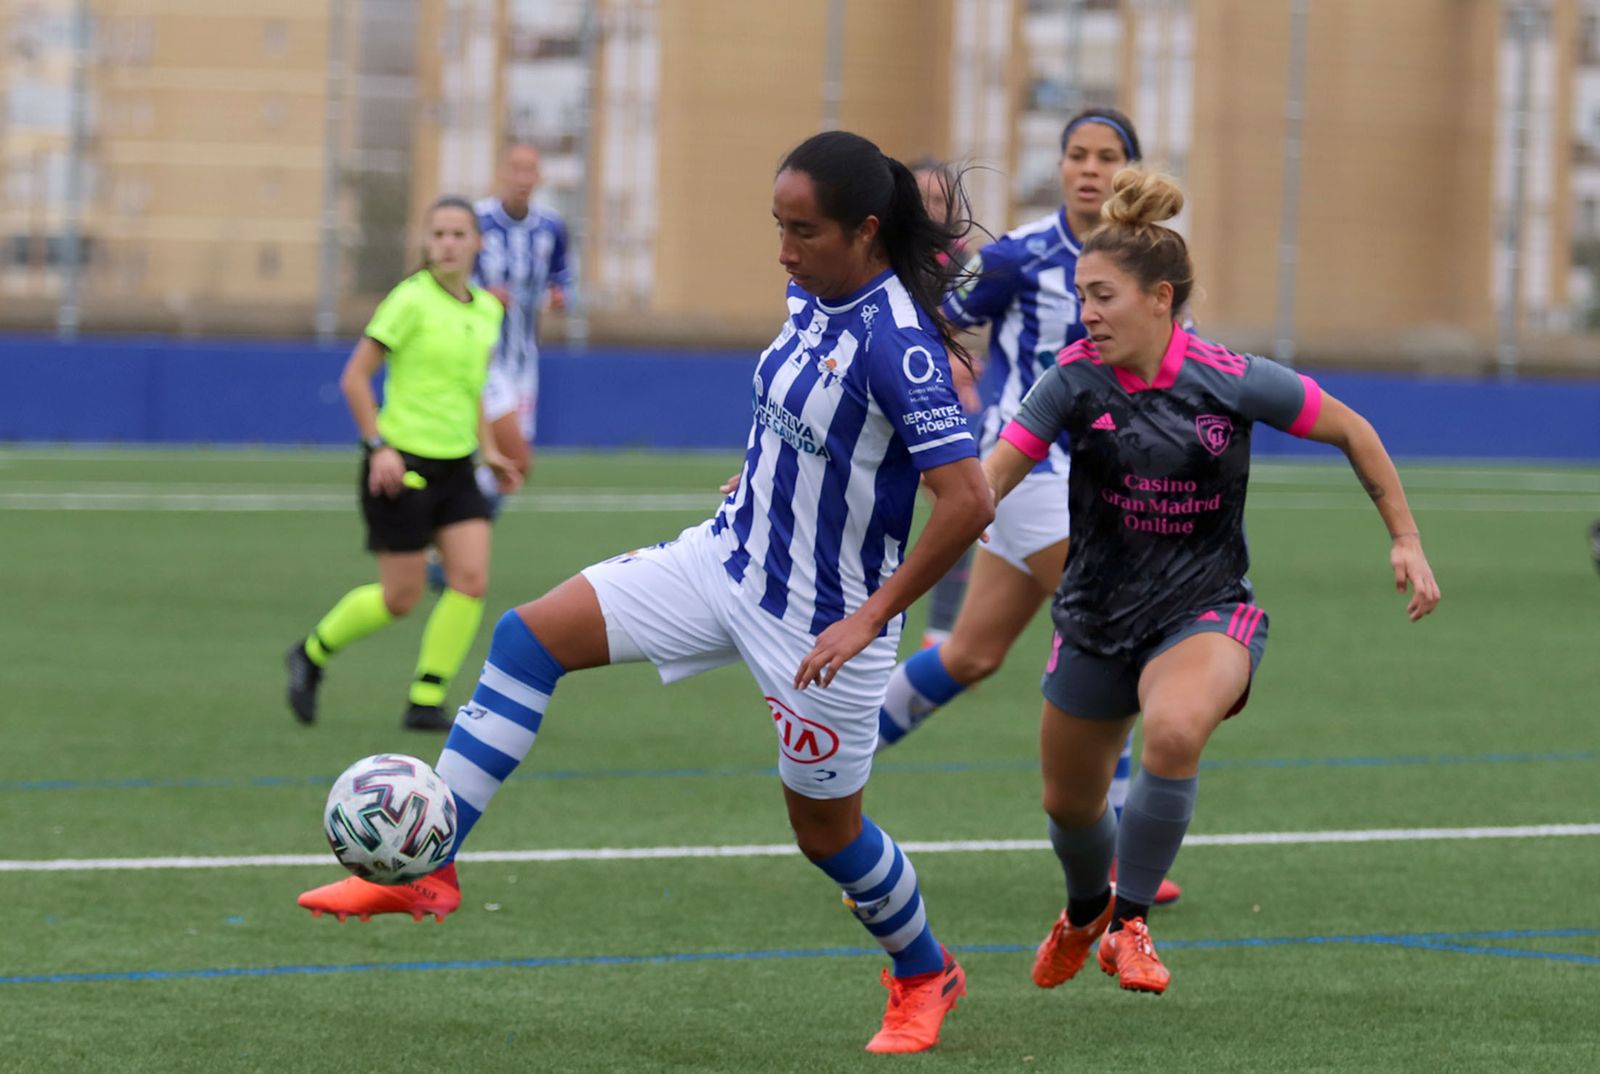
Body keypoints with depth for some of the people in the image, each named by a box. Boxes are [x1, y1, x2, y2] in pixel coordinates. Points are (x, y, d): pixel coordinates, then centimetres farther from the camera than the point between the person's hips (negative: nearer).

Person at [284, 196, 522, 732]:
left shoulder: (487, 310, 8)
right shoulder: (411, 301, -13)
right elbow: (355, 377, -12)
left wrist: (487, 450, 13)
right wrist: (379, 446, -18)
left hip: (456, 466, 6)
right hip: (402, 465, -6)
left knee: (471, 580, -9)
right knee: (401, 598, -2)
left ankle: (426, 702, 0)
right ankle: (311, 654, 23)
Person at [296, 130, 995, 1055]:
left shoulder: (898, 346, -26)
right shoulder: (813, 297, -1)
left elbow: (969, 502, -30)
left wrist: (869, 620, -26)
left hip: (820, 620, -8)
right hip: (728, 557, 8)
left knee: (825, 829, 9)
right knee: (530, 636, -4)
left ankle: (926, 976, 38)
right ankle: (426, 866, -3)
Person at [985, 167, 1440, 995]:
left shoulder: (1233, 381, -16)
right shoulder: (1073, 382, -12)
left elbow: (1352, 432, -1)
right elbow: (992, 476, -19)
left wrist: (1405, 540, -1)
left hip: (1206, 611, -3)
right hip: (1097, 616, 3)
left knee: (1174, 732, -35)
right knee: (1068, 802, 16)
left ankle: (1129, 923, -15)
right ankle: (1086, 911, 53)